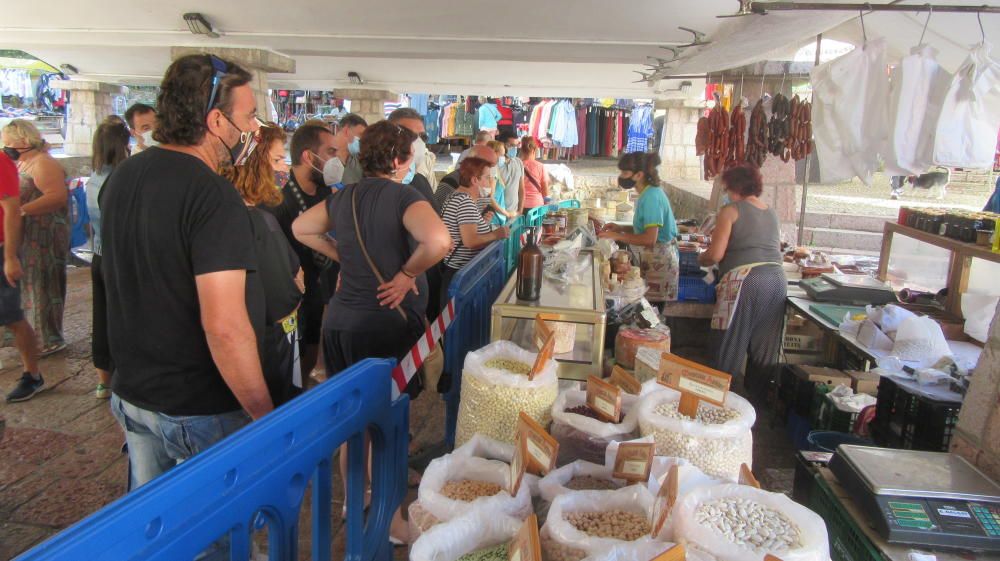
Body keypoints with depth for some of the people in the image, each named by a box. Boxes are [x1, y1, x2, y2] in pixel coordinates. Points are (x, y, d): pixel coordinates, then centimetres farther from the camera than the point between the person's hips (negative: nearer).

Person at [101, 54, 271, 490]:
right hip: (200, 410, -8)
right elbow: (225, 327, -29)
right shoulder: (214, 197, -23)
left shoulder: (122, 176, 4)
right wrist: (265, 414, -21)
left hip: (130, 393, 8)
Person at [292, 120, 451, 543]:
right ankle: (390, 520, 22)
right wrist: (407, 274, -18)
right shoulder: (404, 197, -14)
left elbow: (301, 229, 20)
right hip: (387, 323, -6)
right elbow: (439, 241, -33)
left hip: (340, 320, 7)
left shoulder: (343, 197, 7)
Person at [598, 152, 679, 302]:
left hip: (659, 261, -9)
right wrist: (621, 228, 6)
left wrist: (617, 236, -20)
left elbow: (650, 239, -25)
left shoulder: (651, 197, -19)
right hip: (652, 258, 9)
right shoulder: (649, 193, 10)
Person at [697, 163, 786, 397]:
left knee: (731, 345, 3)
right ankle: (757, 395, 23)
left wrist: (700, 259, 12)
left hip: (745, 280, -6)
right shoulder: (772, 213, 19)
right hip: (777, 278, 7)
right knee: (765, 347, 13)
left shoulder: (731, 211, 0)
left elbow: (715, 254, -7)